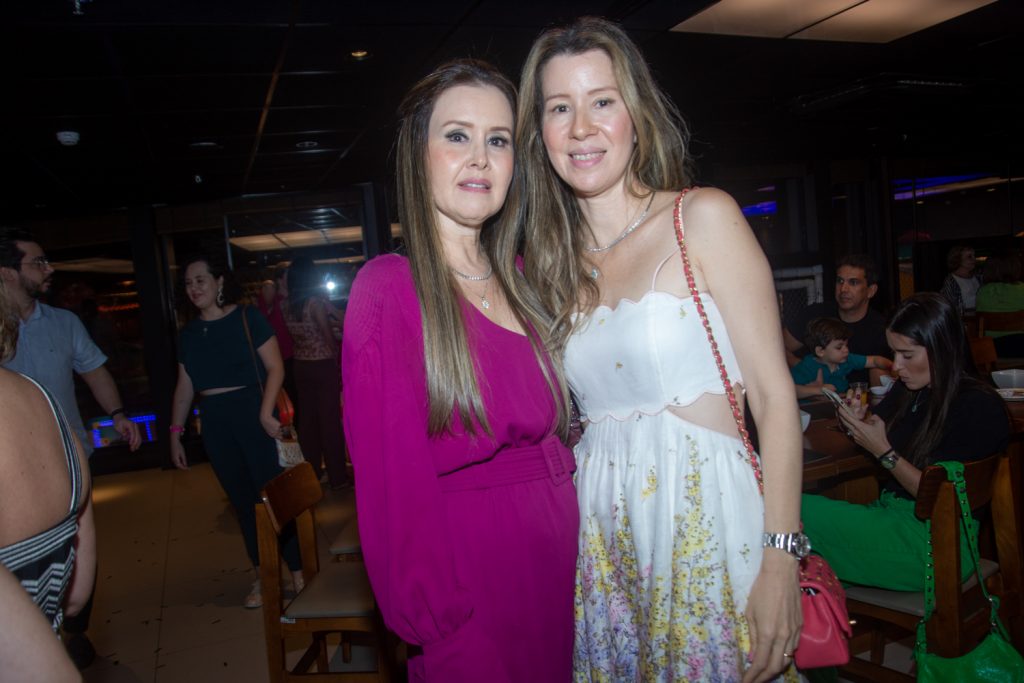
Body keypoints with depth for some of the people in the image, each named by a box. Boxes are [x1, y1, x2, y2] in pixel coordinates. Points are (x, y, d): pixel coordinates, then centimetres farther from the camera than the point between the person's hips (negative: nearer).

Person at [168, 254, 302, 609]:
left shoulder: (247, 318, -4)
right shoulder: (188, 333, 11)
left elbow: (275, 367, -9)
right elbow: (184, 387, 16)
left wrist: (266, 413, -19)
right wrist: (175, 430, 12)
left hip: (253, 413, -5)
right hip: (215, 423, 5)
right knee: (242, 499, 9)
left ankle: (297, 569, 9)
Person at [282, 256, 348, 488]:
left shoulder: (286, 305, 3)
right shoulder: (316, 301, -13)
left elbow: (292, 335, 5)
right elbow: (328, 336, -10)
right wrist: (337, 354, 4)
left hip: (300, 366, 6)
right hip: (323, 365, -6)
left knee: (307, 418, 14)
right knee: (330, 419, 0)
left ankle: (311, 472, 24)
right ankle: (337, 476, 6)